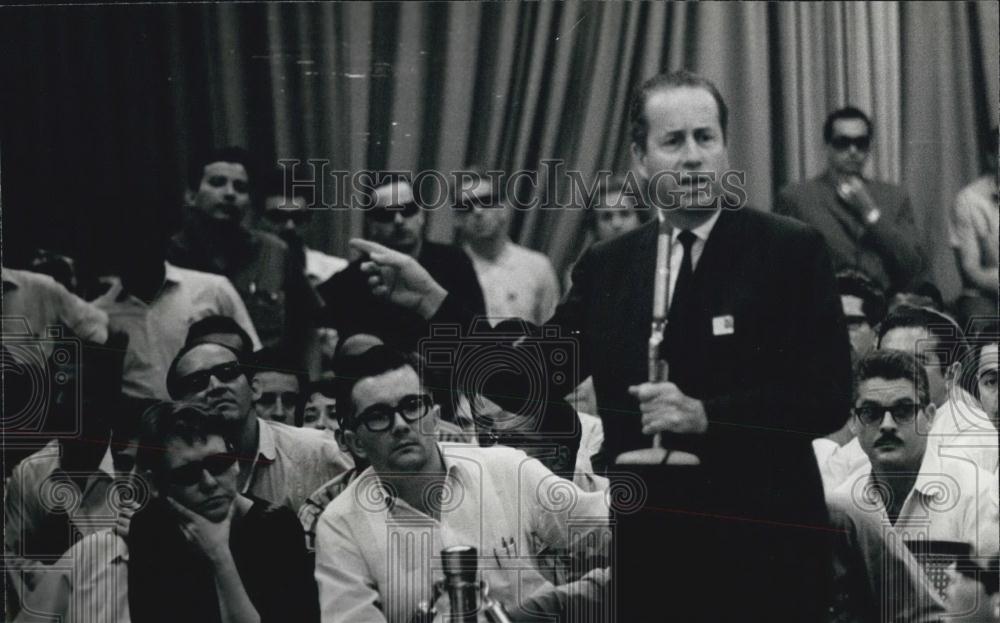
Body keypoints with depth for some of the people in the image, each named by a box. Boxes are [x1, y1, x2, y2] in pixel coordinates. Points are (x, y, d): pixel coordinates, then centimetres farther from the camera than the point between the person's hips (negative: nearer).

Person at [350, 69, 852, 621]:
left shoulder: (791, 250, -5)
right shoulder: (607, 266, 8)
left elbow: (828, 396, -10)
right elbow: (527, 383, 6)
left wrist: (706, 414, -20)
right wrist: (433, 302, -3)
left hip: (764, 549, -3)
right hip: (648, 549, 4)